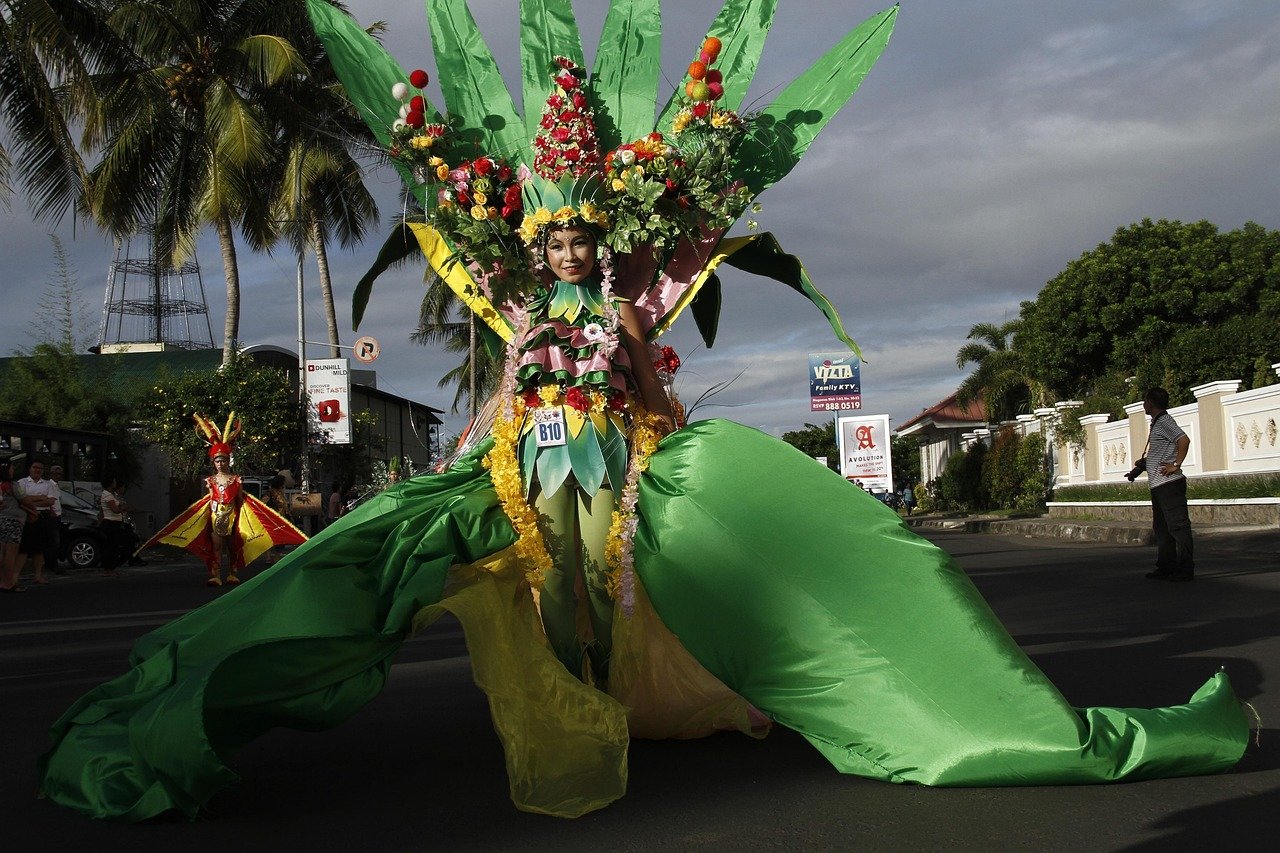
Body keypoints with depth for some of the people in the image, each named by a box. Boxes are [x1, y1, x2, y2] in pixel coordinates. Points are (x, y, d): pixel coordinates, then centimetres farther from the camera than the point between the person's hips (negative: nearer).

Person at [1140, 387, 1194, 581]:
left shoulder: (1164, 421, -11)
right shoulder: (1156, 422, 19)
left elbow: (1184, 440, -24)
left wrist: (1176, 465, -21)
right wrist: (1141, 466, 21)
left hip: (1169, 483, -11)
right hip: (1158, 485, 11)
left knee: (1178, 525, -8)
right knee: (1161, 528, 14)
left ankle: (1185, 569, -8)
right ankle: (1166, 567, 19)